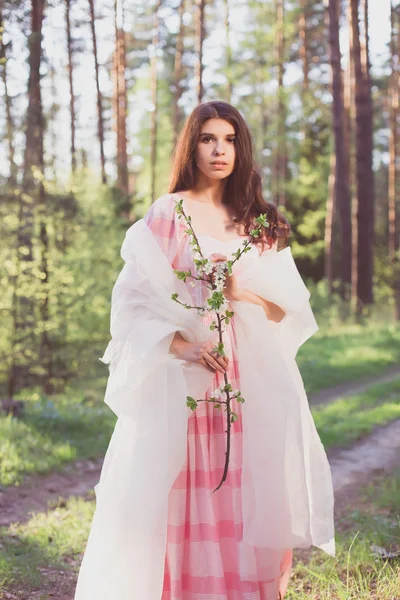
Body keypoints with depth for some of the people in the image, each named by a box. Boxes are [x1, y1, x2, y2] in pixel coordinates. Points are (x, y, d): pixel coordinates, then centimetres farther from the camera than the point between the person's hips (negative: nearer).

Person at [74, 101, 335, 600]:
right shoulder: (165, 215, 4)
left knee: (249, 499, 0)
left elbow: (289, 310, 11)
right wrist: (181, 343, -16)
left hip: (252, 380, 3)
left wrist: (245, 292, -9)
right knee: (182, 507, -5)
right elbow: (132, 301, -1)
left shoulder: (259, 222, 13)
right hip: (182, 381, -3)